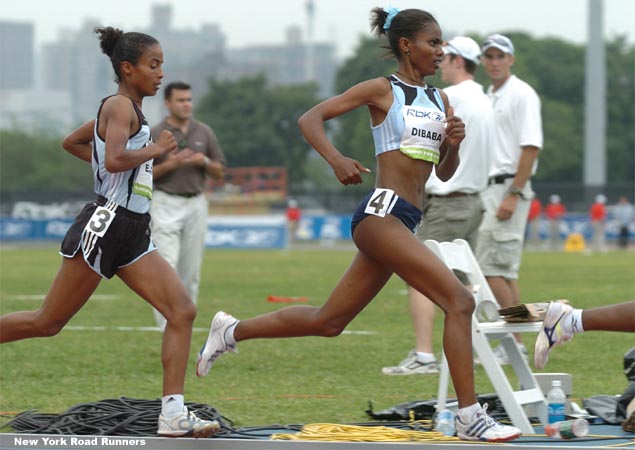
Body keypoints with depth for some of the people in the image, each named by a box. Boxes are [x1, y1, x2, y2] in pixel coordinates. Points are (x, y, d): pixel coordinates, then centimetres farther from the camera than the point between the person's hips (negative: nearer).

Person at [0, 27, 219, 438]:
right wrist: (154, 150, -13)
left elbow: (72, 142, 31)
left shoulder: (129, 110, 18)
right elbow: (114, 159, -28)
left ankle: (173, 415, -10)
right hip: (106, 224, -9)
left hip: (132, 234, 9)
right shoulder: (120, 105, -10)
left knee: (183, 311, -6)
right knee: (49, 322, -1)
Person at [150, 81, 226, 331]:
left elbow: (220, 172, 13)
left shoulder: (204, 132, 10)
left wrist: (205, 162, -8)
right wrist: (170, 164, -15)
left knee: (191, 270, 4)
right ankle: (167, 327, -18)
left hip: (196, 204, 4)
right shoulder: (154, 135, 0)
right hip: (166, 205, -4)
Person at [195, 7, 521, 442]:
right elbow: (310, 118, -5)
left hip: (404, 222, 8)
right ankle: (470, 418, -16)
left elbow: (445, 173, 22)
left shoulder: (440, 100, 18)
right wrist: (336, 159, -22)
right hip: (382, 211, -8)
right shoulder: (382, 90, -2)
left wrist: (453, 144, 1)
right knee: (459, 300, -17)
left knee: (328, 321, 14)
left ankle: (232, 330, 29)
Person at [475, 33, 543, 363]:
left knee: (492, 267, -14)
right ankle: (514, 344, 10)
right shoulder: (486, 98, 18)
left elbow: (531, 147, -17)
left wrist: (512, 195, -22)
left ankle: (513, 343, -11)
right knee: (504, 269, 8)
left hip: (508, 188, -9)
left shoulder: (522, 95, -9)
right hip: (488, 188, 9)